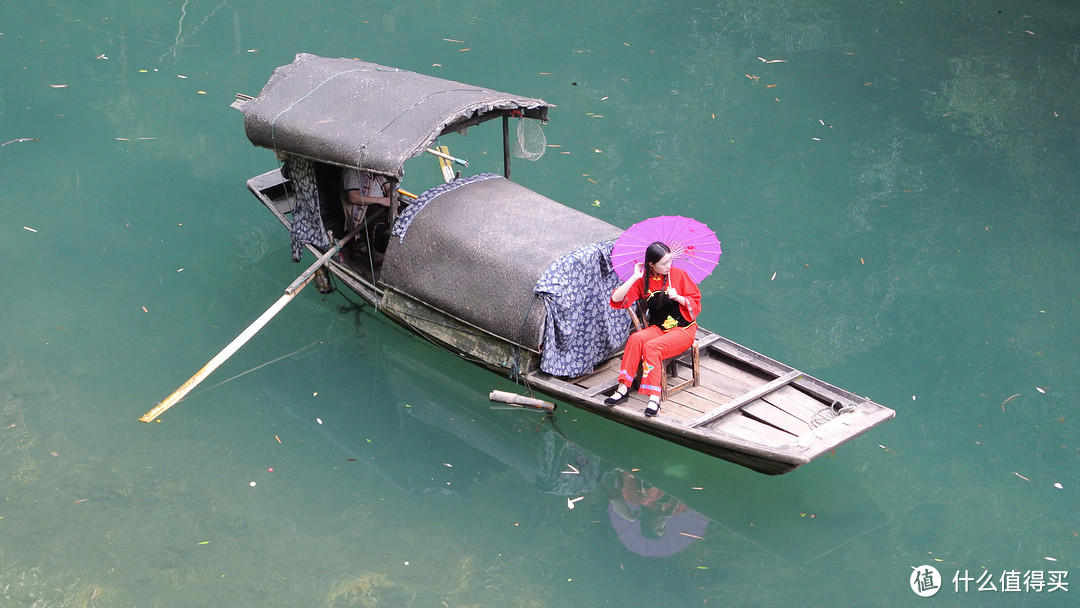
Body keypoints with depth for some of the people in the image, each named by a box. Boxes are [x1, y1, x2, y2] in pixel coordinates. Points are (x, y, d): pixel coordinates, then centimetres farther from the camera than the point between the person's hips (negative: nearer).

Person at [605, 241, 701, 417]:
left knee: (651, 347, -31)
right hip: (657, 328, 3)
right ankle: (623, 389, -31)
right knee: (636, 338, -30)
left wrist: (678, 297, -15)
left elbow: (695, 302, 4)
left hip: (683, 329, -3)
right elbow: (616, 300, -8)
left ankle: (654, 397, -38)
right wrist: (635, 277, -11)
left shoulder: (678, 274, -2)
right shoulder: (642, 280, 2)